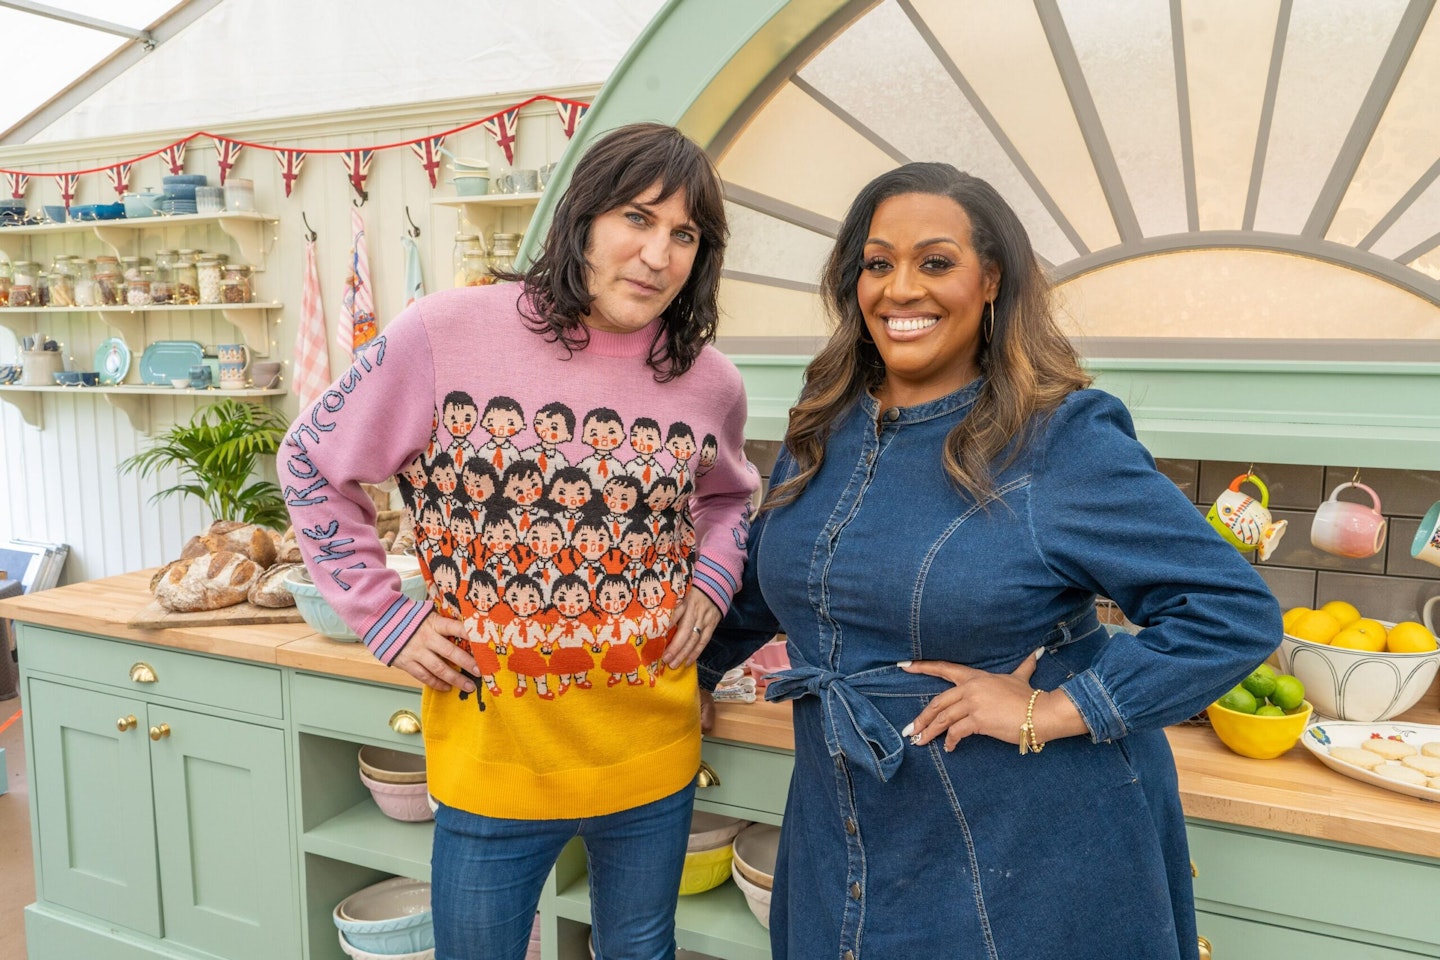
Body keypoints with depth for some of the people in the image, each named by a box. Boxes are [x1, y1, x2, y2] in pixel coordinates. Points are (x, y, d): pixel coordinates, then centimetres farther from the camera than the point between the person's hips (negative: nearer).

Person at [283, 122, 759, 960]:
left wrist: (713, 579, -1)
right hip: (494, 753, -2)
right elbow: (314, 467, -2)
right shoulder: (449, 334, -14)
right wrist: (385, 618, -7)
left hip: (652, 745, 3)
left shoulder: (712, 382, -4)